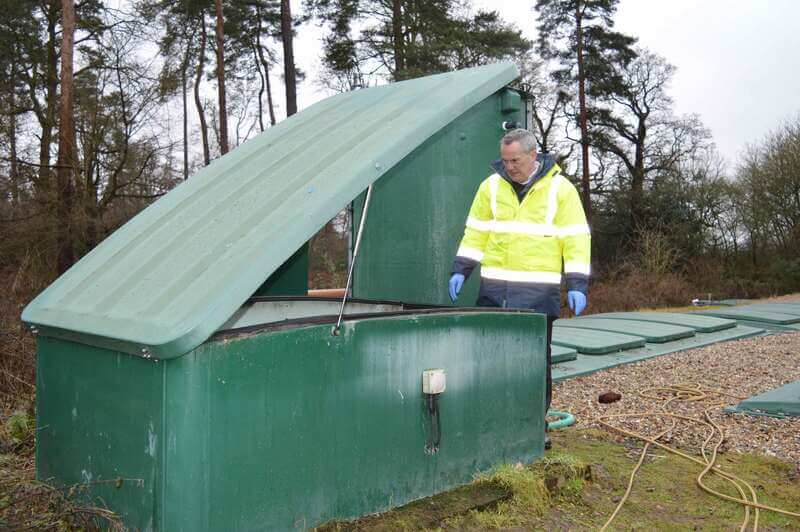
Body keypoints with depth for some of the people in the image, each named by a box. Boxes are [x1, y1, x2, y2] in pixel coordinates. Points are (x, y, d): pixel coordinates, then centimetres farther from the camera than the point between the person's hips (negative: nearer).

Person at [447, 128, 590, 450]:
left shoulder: (560, 189, -1)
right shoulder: (491, 186, 8)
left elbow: (576, 239, -2)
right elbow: (475, 233, 12)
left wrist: (578, 285, -8)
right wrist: (461, 270, 5)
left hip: (539, 292, -3)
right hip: (494, 289, 3)